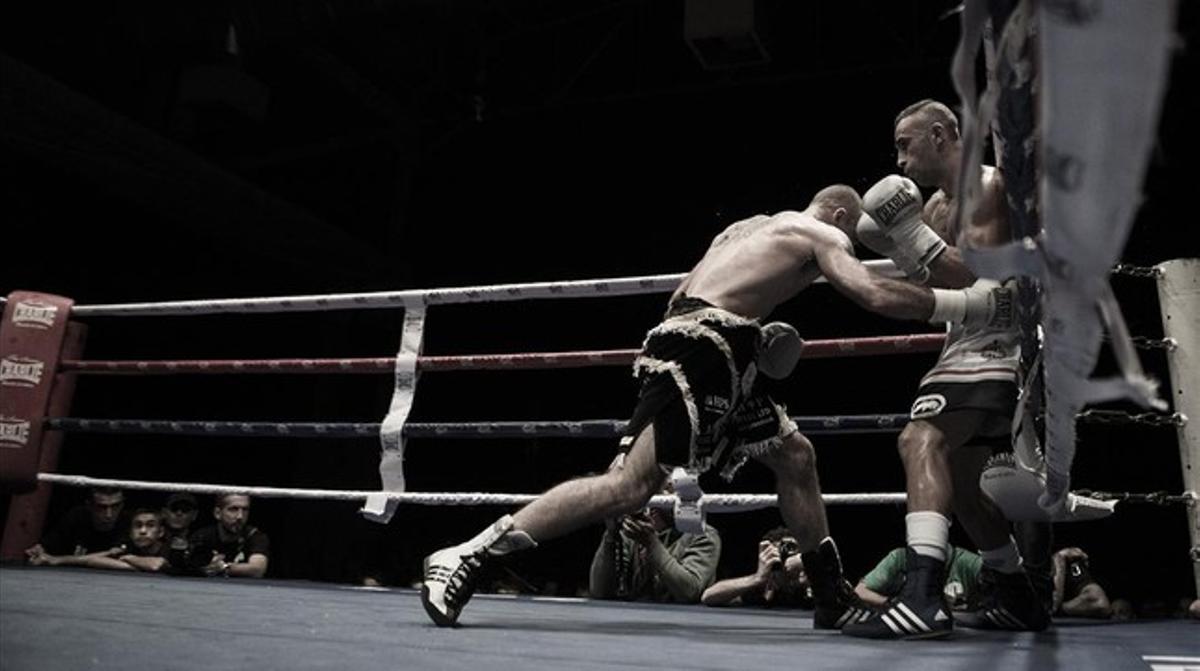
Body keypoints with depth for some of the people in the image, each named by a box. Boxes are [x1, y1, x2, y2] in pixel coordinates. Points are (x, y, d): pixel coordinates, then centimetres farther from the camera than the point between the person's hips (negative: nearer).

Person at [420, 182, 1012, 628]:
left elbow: (684, 298, 27)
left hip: (713, 354, 10)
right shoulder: (823, 235, 7)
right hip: (700, 347, -10)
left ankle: (834, 598, 22)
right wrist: (977, 304, -1)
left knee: (795, 454, 16)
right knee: (632, 484, -19)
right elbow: (879, 296, -9)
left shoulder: (749, 225, 31)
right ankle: (465, 557, -19)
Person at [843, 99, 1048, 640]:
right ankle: (1018, 596, 30)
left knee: (921, 439, -28)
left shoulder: (987, 186, -9)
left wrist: (917, 237, -21)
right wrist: (900, 250, 4)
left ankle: (922, 595, -38)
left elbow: (983, 280, -19)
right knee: (957, 476, 15)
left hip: (995, 342, -10)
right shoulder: (936, 205, 18)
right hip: (972, 345, 10)